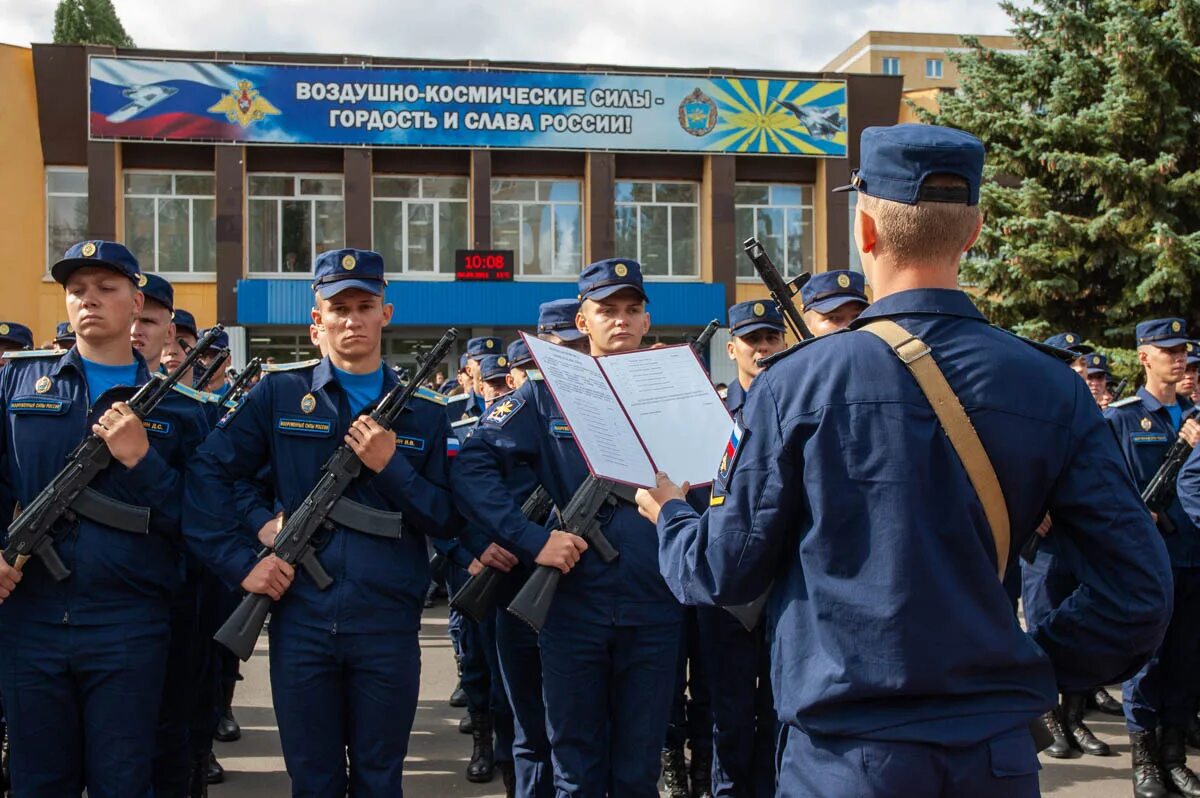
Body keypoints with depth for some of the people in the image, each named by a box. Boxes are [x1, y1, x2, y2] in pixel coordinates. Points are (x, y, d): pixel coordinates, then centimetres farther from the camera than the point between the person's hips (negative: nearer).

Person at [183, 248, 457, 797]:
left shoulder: (422, 412, 5)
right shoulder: (279, 395, 3)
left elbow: (447, 521, 1)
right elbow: (205, 474, -1)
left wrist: (391, 466, -13)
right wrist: (241, 563, -9)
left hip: (389, 625, 0)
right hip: (301, 621, 0)